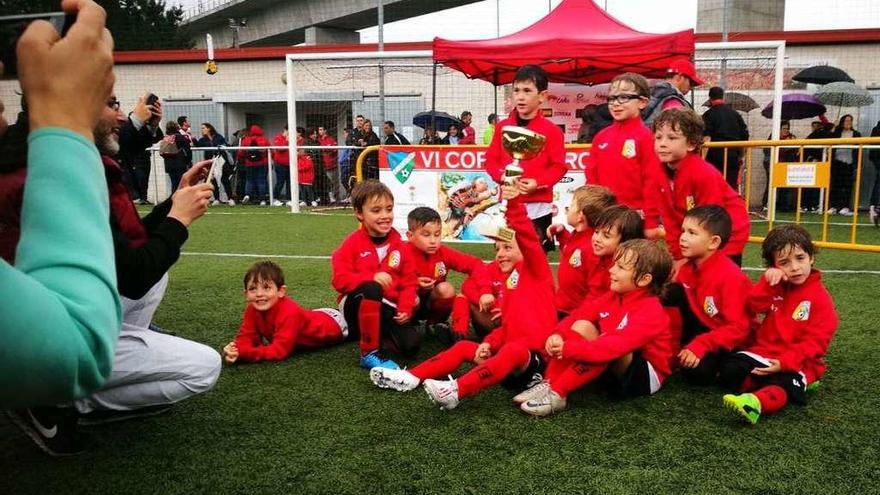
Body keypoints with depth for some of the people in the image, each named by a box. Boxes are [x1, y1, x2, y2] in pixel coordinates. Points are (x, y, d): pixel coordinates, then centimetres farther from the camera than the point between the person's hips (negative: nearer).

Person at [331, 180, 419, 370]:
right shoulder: (352, 243, -7)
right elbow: (340, 279, -16)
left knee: (411, 344, -21)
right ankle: (369, 353, -27)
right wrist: (372, 278, -30)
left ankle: (375, 336, 10)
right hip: (357, 305, -3)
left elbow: (409, 281, 5)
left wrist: (405, 309, -12)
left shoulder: (398, 245, 4)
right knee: (372, 289, -39)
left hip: (388, 308, 3)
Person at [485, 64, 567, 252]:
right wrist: (502, 176, -12)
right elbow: (491, 159, 7)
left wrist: (538, 183, -19)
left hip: (539, 206, -3)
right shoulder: (503, 127, 6)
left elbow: (559, 166, -5)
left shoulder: (551, 130, -4)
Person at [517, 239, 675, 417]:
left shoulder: (650, 312, -25)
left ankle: (557, 394, -30)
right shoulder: (614, 297, 2)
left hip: (645, 376, -7)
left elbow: (618, 345, -38)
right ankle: (549, 384, -19)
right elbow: (582, 313, -4)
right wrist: (558, 335, -24)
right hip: (615, 371, 8)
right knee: (582, 325, -12)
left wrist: (569, 349, -41)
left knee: (606, 349, -35)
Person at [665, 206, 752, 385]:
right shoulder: (687, 269, -3)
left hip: (730, 341, -6)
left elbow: (738, 329, -26)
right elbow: (676, 302, 5)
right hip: (704, 329, 6)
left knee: (697, 371, -32)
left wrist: (700, 346, -31)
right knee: (673, 290, -15)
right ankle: (686, 348, -6)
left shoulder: (731, 277, -25)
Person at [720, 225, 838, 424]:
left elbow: (815, 341, -13)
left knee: (783, 384, -38)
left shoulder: (820, 298, -6)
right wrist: (767, 282, -19)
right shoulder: (776, 286, 10)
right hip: (763, 352, 5)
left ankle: (755, 402, -62)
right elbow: (753, 307, -5)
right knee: (728, 368, -16)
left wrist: (785, 363, -24)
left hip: (799, 362, -5)